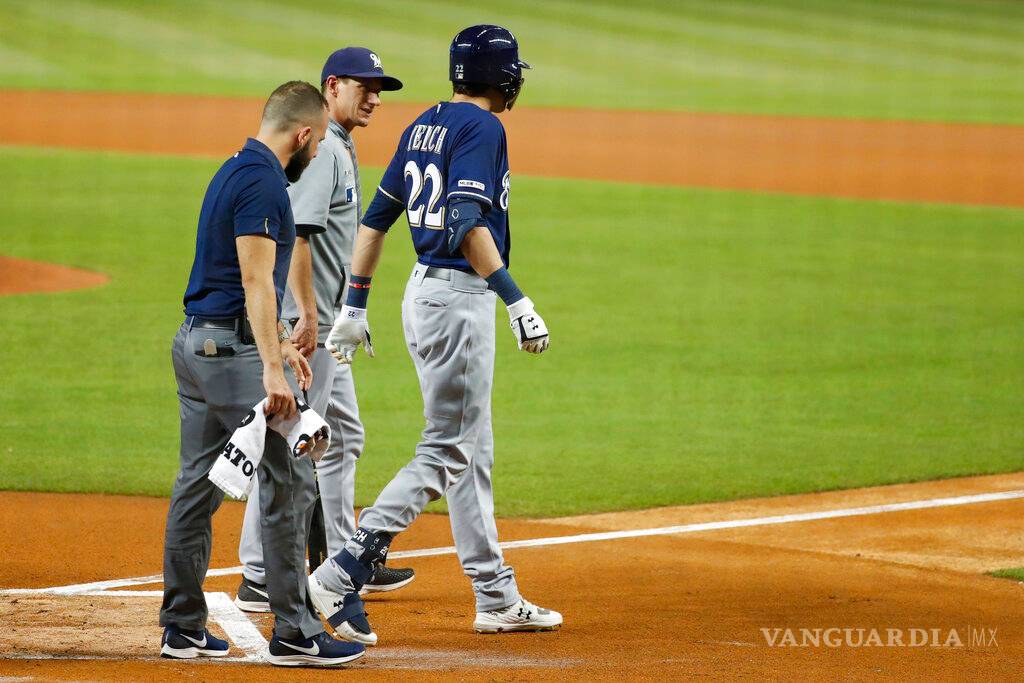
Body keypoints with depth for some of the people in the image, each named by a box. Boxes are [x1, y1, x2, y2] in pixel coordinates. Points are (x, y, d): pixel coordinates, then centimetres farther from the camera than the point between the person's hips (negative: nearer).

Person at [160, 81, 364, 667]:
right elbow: (257, 281, -22)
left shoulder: (234, 172, 16)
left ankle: (183, 629, 16)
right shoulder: (264, 181, -15)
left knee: (199, 483, 12)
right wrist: (271, 369, -27)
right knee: (289, 480, -7)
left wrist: (280, 344, 29)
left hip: (195, 343, 10)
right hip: (233, 349, -10)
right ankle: (294, 634, -7)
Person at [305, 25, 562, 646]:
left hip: (423, 292, 10)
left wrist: (356, 304, 19)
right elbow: (468, 223, -25)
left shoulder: (425, 125, 14)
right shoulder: (481, 128, -13)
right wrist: (517, 301, -29)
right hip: (459, 297, -10)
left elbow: (377, 216, 15)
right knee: (446, 454, -9)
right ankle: (342, 576, -17)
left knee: (474, 453, 14)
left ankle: (498, 599, 19)